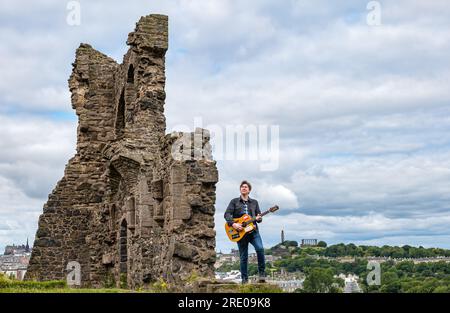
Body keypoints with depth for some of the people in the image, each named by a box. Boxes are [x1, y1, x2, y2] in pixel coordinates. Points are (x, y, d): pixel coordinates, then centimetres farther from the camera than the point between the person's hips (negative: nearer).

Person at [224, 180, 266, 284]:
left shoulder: (254, 202, 16)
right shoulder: (234, 201, 9)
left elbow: (259, 216, 14)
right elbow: (227, 214, -2)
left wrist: (259, 218, -10)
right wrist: (233, 224, -18)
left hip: (253, 231, 1)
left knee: (260, 249, -24)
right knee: (243, 257, 2)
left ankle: (261, 273, -12)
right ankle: (244, 279, 12)